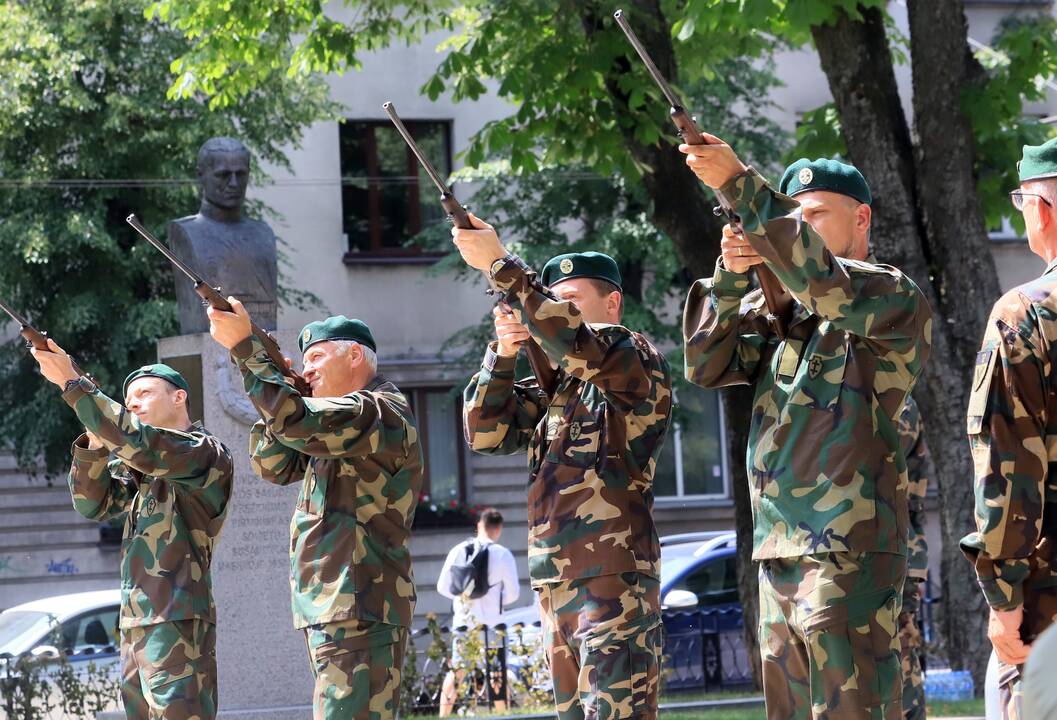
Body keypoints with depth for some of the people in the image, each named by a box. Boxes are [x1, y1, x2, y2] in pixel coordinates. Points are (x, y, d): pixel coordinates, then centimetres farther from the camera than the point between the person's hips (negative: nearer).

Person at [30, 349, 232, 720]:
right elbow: (93, 504, 12)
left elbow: (138, 443, -20)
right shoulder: (140, 466, 21)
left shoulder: (207, 453, -5)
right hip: (134, 627, 9)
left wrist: (72, 383, -17)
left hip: (176, 624, -9)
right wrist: (95, 440, -3)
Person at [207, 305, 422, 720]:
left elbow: (297, 421, -24)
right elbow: (275, 467, 19)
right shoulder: (341, 418, 22)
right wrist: (281, 389, 5)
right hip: (329, 608, 10)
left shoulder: (381, 411, -10)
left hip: (359, 610, -10)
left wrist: (243, 345, -18)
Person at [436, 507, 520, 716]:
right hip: (491, 622, -3)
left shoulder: (458, 551, -1)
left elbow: (443, 586, 2)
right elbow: (513, 593, -7)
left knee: (456, 672, 11)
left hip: (463, 621, 3)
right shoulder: (503, 555, -9)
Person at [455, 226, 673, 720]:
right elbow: (487, 434, 13)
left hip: (614, 578, -8)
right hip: (554, 582, 8)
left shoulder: (636, 361, -2)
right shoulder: (554, 386, 20)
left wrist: (499, 264, -18)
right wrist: (502, 355, -2)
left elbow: (573, 341, -21)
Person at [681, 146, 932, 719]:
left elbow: (823, 281, -22)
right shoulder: (778, 305, 18)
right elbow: (708, 366, 9)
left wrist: (738, 183, -24)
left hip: (850, 552, -7)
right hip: (778, 552, 7)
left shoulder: (896, 299, -3)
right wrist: (730, 276, -6)